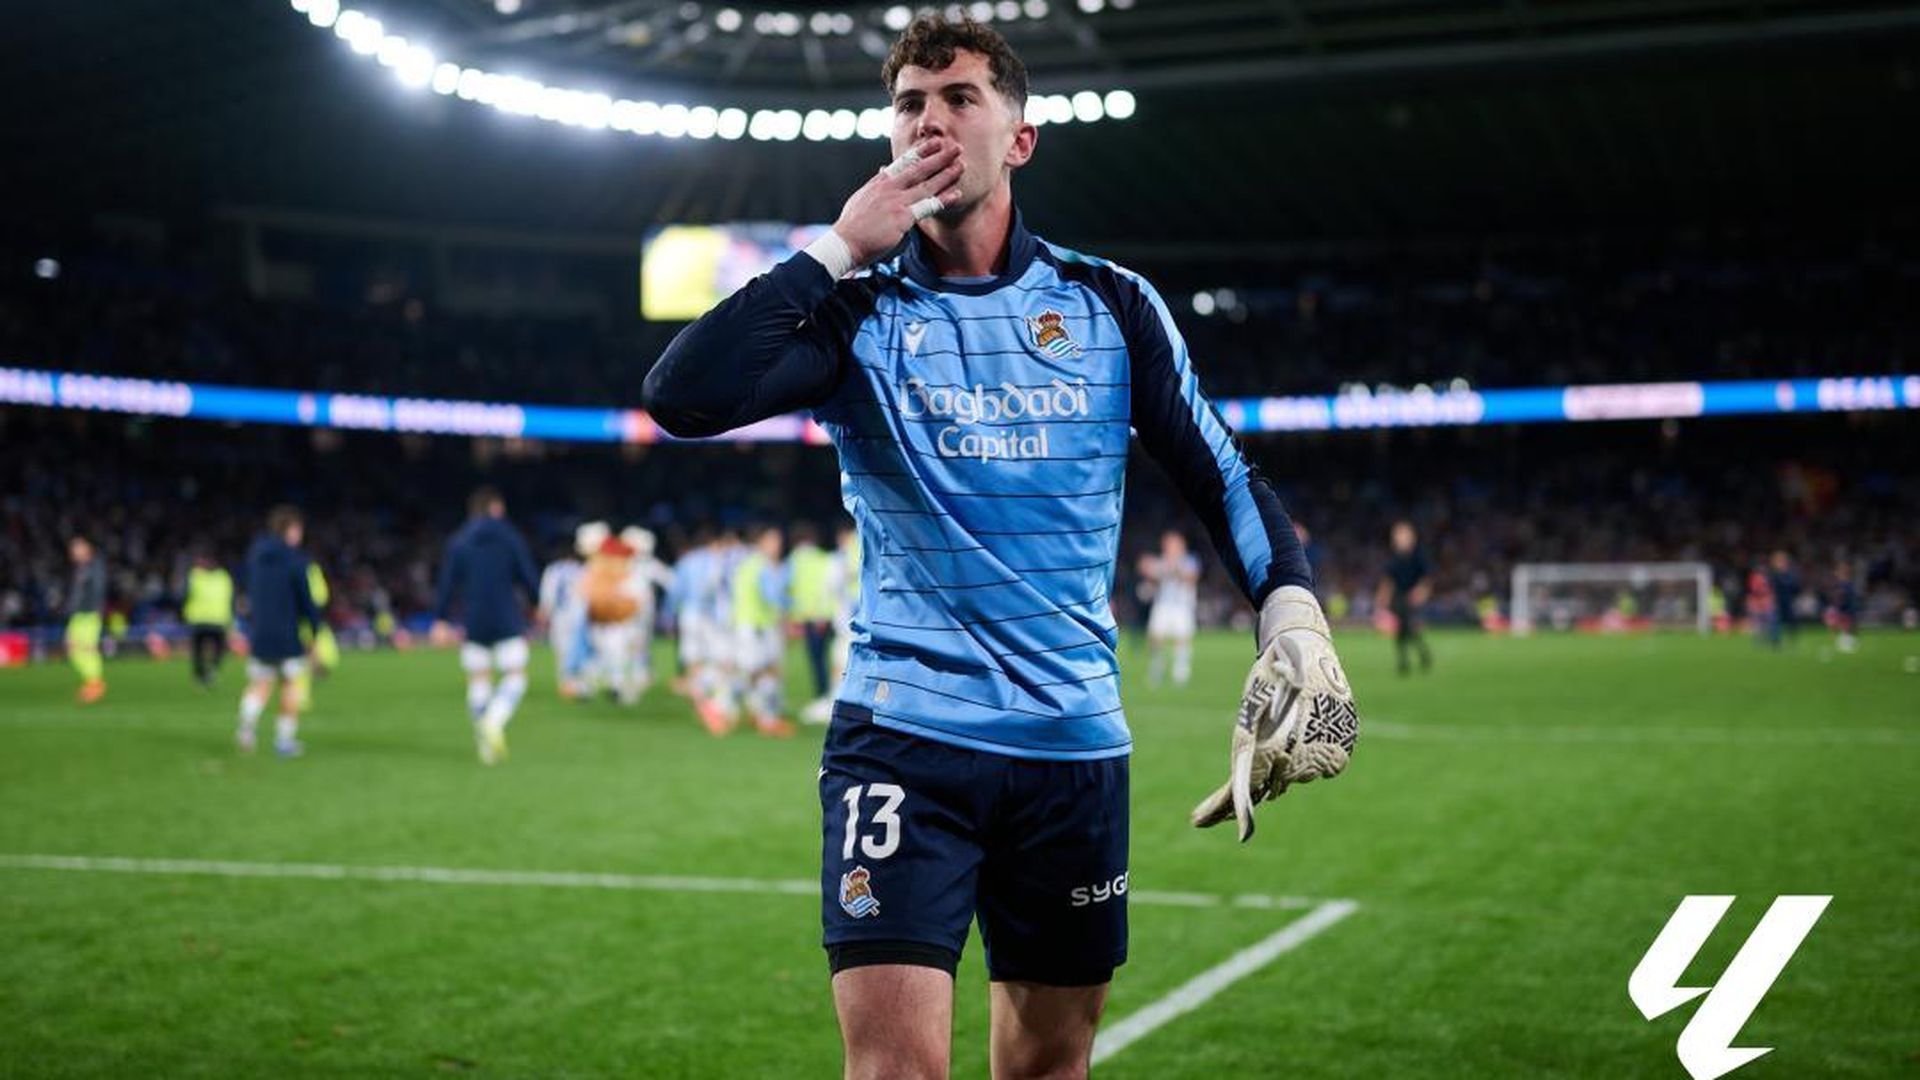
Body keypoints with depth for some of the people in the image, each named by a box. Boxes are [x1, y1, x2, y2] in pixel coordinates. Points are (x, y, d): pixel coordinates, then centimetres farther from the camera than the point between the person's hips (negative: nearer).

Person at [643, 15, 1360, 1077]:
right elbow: (681, 397, -16)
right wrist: (838, 248, -13)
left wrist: (1293, 616, -6)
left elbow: (1223, 478, 10)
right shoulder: (858, 312, 1)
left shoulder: (1111, 305, 5)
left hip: (1074, 741, 2)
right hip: (903, 734, -2)